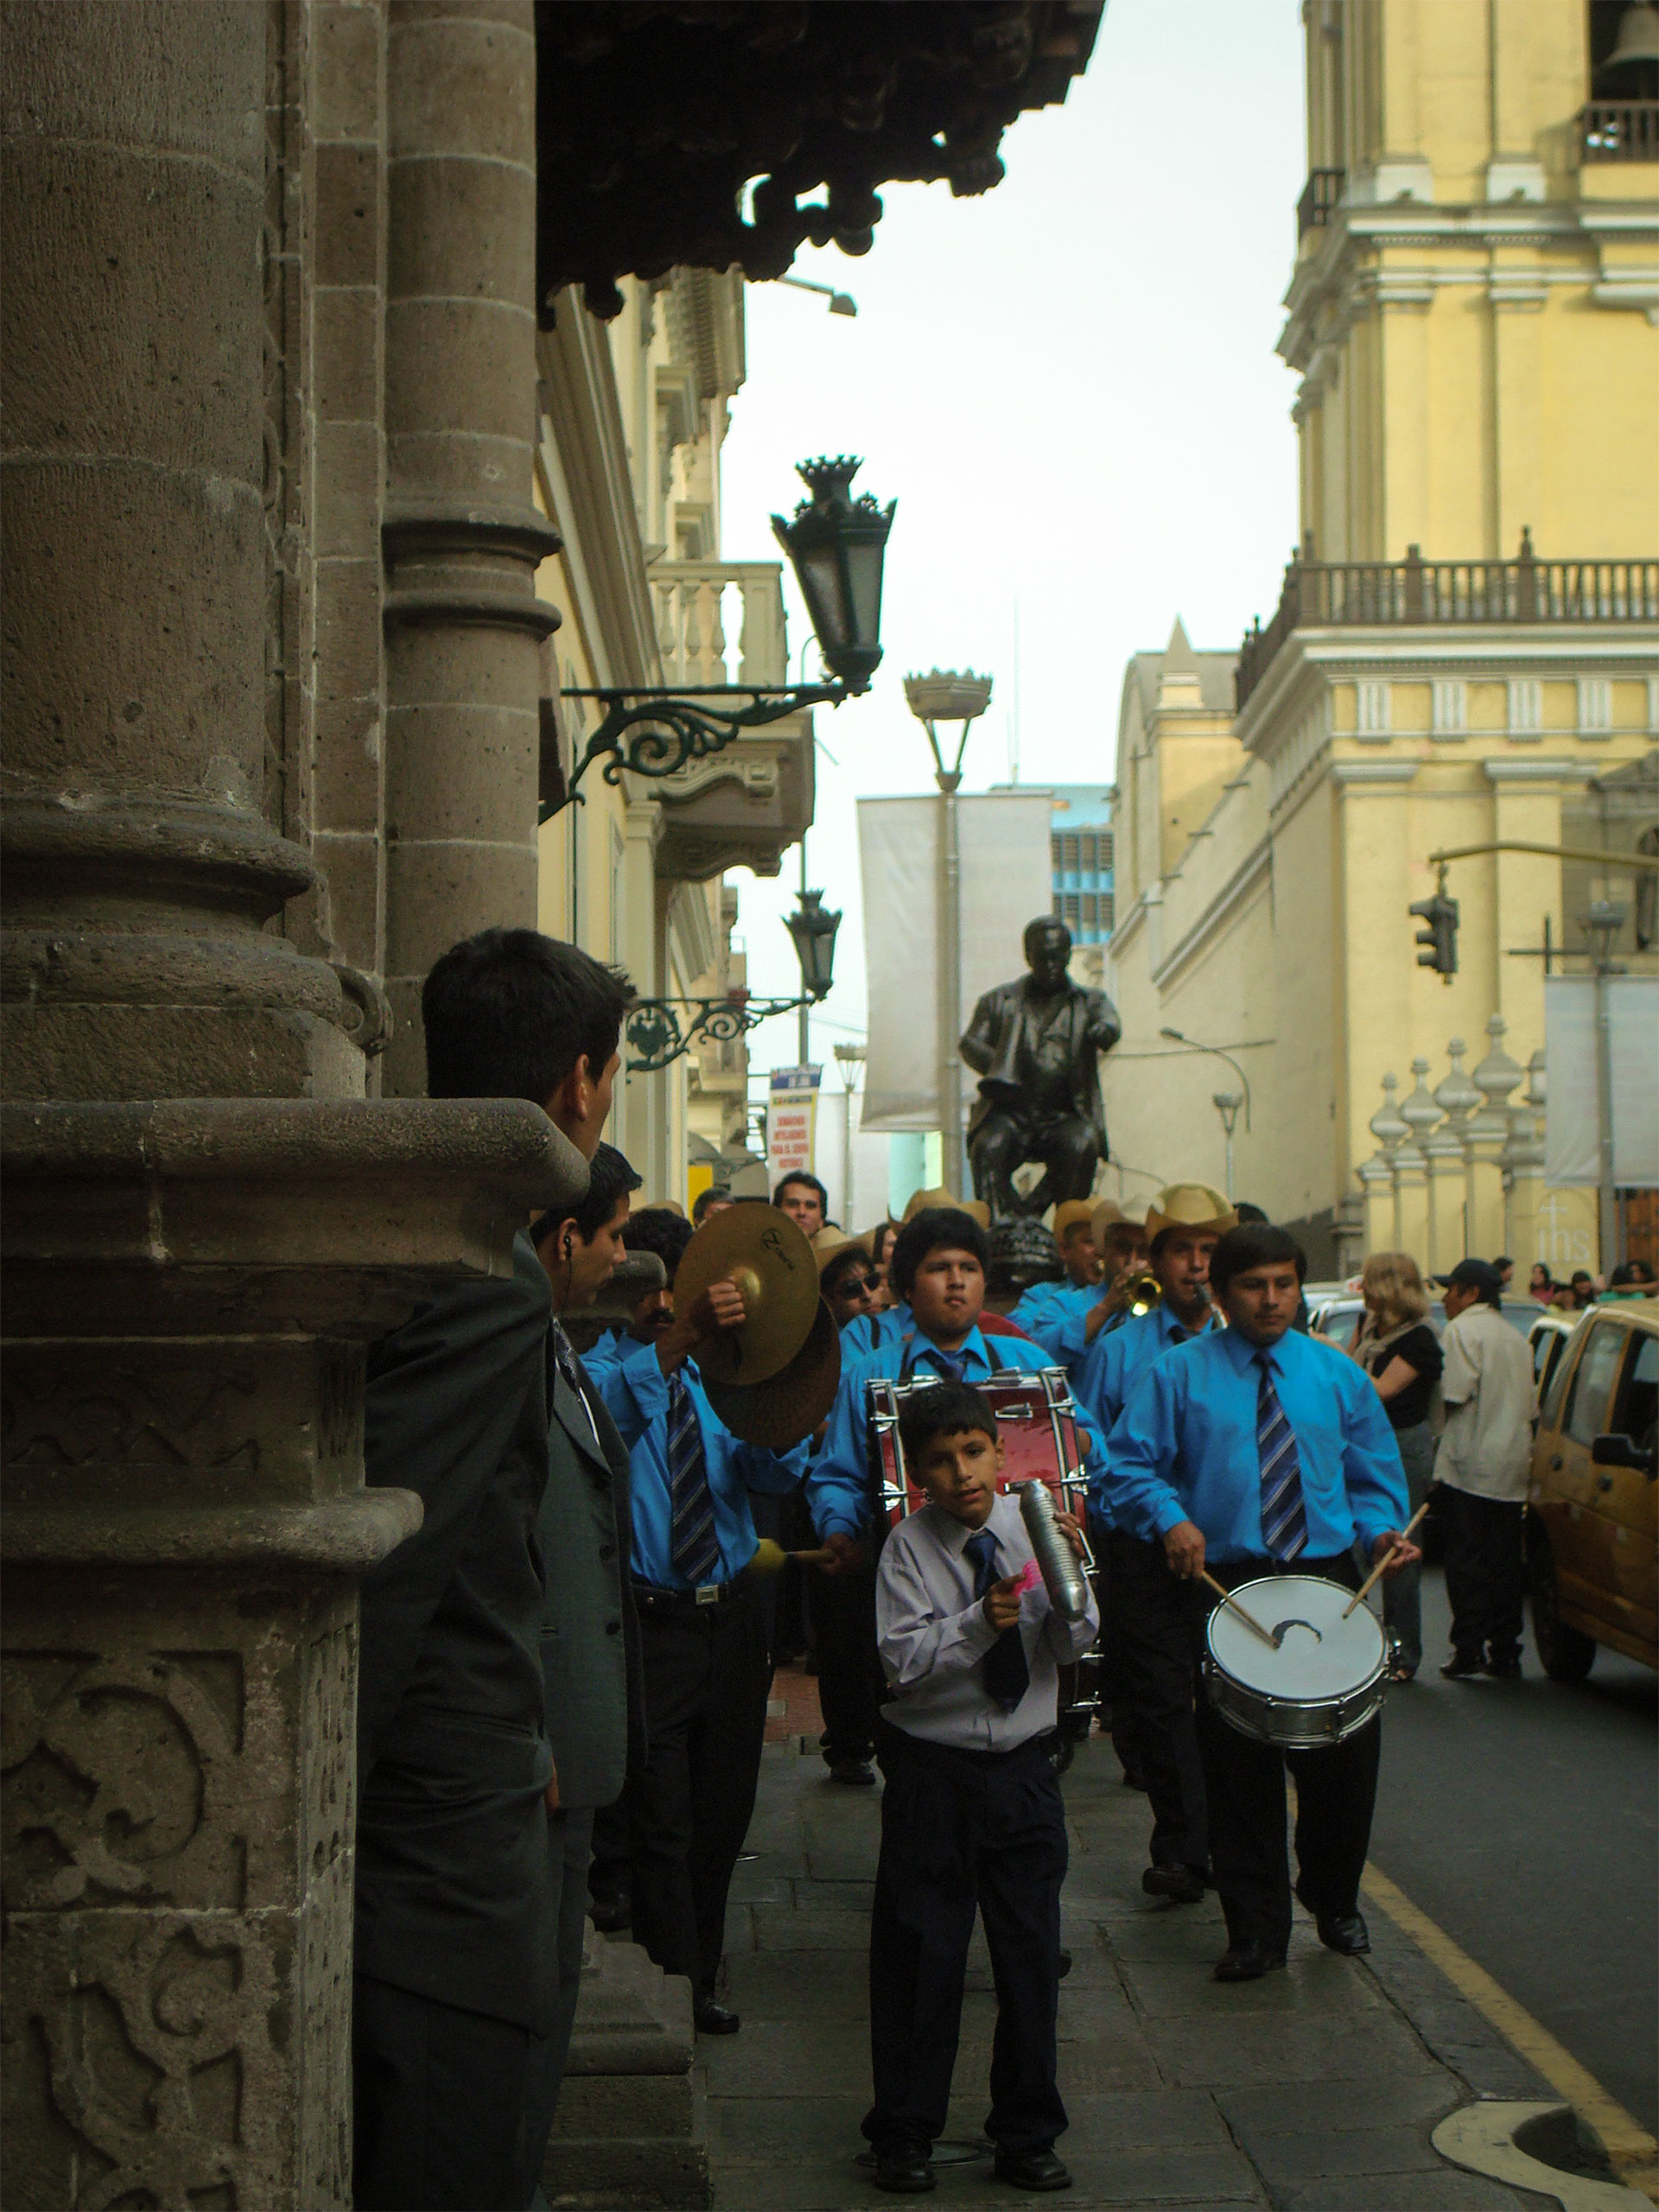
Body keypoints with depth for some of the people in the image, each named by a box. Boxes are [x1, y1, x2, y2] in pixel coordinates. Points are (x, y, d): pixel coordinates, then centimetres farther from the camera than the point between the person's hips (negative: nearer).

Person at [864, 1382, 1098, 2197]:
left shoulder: (1033, 1529, 0)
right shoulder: (909, 1548, -7)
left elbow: (1072, 1645, -4)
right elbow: (902, 1659, -15)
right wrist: (980, 1622, -26)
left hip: (1022, 1766, 2)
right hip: (932, 1768, -2)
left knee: (1030, 1950, 7)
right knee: (921, 1952, 4)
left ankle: (1027, 2136, 22)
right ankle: (904, 2136, 20)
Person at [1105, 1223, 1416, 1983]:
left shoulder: (1338, 1376, 12)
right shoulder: (1179, 1373, 3)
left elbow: (1373, 1477, 16)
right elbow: (1129, 1465, -1)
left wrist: (1379, 1528, -4)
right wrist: (1170, 1518, -18)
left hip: (1328, 1577, 2)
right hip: (1227, 1585, -2)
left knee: (1347, 1749, 4)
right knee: (1238, 1762, 2)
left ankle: (1334, 1901, 30)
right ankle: (1256, 1927, 15)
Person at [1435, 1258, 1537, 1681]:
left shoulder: (1463, 1329, -7)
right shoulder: (1516, 1337, 18)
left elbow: (1456, 1392, -16)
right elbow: (1531, 1407, 16)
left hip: (1469, 1464, -7)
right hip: (1512, 1471, 7)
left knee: (1466, 1562, -4)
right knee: (1505, 1563, 8)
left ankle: (1468, 1650, -6)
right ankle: (1505, 1653, 9)